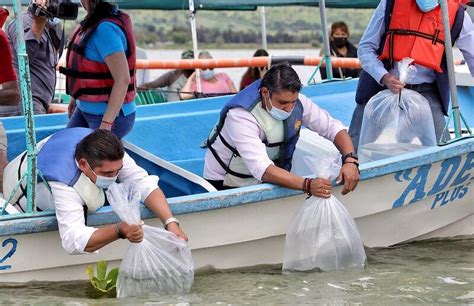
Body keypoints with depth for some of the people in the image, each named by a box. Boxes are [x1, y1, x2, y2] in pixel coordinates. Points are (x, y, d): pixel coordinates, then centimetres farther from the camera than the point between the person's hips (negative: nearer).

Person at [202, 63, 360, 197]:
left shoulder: (295, 101, -13)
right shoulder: (240, 115, -31)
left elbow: (333, 127, -6)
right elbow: (261, 168, -42)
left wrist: (350, 160, -27)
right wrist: (307, 184, -54)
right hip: (224, 186, -6)